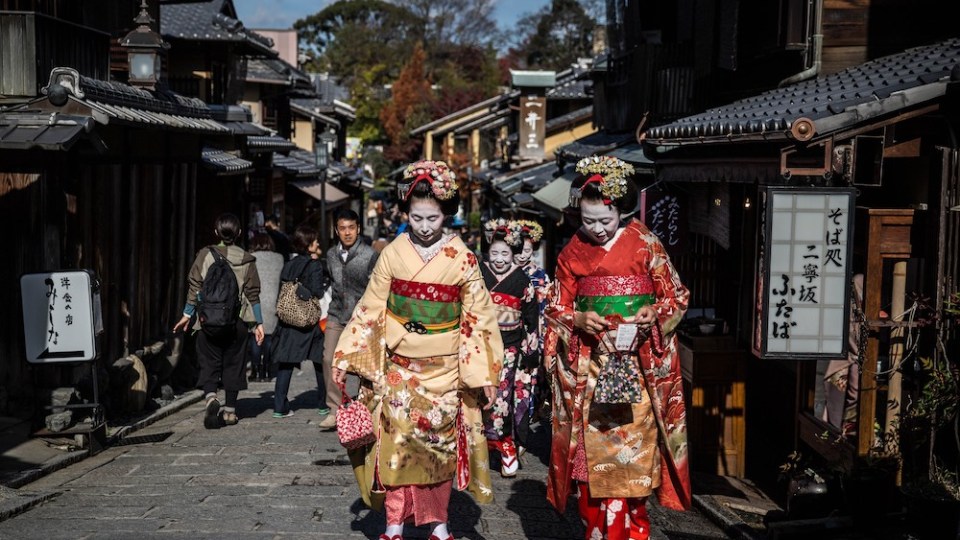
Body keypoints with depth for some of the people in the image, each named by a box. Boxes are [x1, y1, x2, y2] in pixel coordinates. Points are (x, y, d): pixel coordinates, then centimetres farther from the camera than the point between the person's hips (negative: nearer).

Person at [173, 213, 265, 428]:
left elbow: (195, 286, -1)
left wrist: (187, 314, 7)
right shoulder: (246, 259, 2)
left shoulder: (205, 254, -1)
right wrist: (258, 322, 9)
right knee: (233, 363, 10)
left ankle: (210, 396, -18)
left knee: (209, 362, 7)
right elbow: (253, 294, 3)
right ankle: (230, 410, 13)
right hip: (238, 320, 1)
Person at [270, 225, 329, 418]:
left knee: (286, 362, 3)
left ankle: (280, 406, -2)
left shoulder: (289, 265, 7)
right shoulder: (315, 266, -9)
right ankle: (324, 403, 19)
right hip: (311, 321, -4)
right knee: (321, 363, 10)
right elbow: (318, 293, -15)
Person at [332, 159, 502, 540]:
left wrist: (484, 373, -6)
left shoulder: (461, 258, -4)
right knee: (395, 442, 1)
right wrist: (345, 359, 0)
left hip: (444, 367, 0)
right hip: (398, 365, 0)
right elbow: (370, 309, 2)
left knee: (440, 444, 7)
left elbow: (478, 317, -2)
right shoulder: (393, 254, -2)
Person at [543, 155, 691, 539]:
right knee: (591, 446, 3)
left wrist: (654, 312, -17)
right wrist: (579, 319, -13)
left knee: (631, 445, -4)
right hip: (588, 365, 2)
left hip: (635, 363, -2)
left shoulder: (644, 243, -1)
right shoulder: (572, 253, 6)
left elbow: (675, 296, 3)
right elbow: (557, 309, 8)